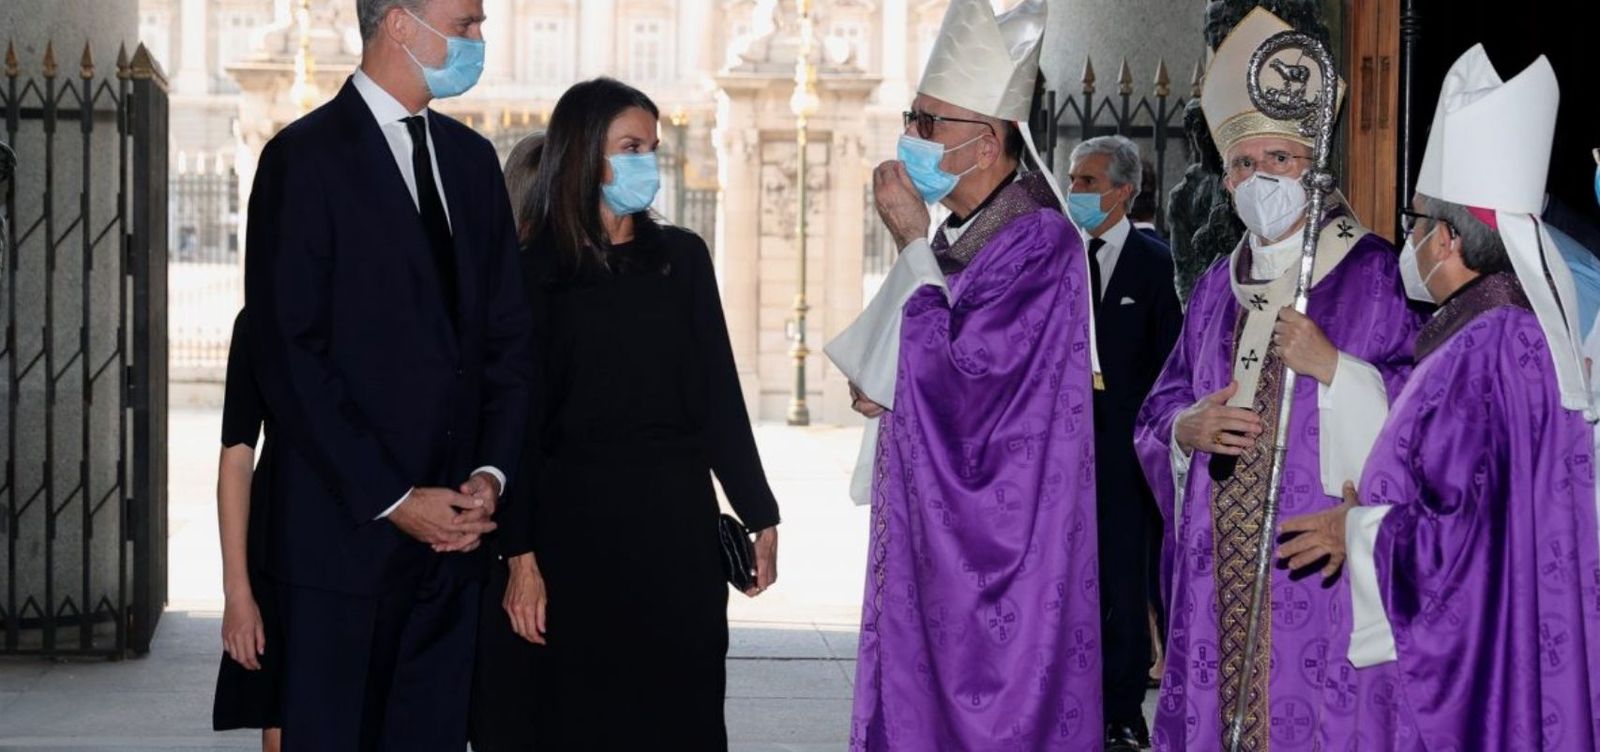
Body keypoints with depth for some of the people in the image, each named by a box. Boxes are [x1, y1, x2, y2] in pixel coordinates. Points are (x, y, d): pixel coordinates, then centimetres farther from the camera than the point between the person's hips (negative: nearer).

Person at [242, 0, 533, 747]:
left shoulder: (471, 158, 14)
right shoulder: (305, 157, -6)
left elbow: (507, 334, 14)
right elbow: (288, 356, -11)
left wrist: (490, 475, -1)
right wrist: (392, 501, -13)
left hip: (452, 533, 6)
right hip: (345, 531, -5)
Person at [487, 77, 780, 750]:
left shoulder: (682, 258, 8)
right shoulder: (536, 272, -1)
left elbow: (718, 397, 9)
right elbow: (520, 422, -3)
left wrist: (760, 516, 6)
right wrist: (520, 555, -8)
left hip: (677, 518, 3)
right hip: (576, 523, -2)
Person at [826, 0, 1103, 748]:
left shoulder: (1037, 241, -15)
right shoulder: (957, 234, 11)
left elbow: (963, 370, -21)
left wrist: (912, 244, -15)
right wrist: (881, 381, 0)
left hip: (996, 538, -9)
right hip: (938, 532, 9)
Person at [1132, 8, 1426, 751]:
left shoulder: (1374, 274, -2)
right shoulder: (1219, 287, 15)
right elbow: (1156, 417, 18)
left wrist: (1332, 367, -17)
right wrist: (1190, 428, -3)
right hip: (1218, 572, 5)